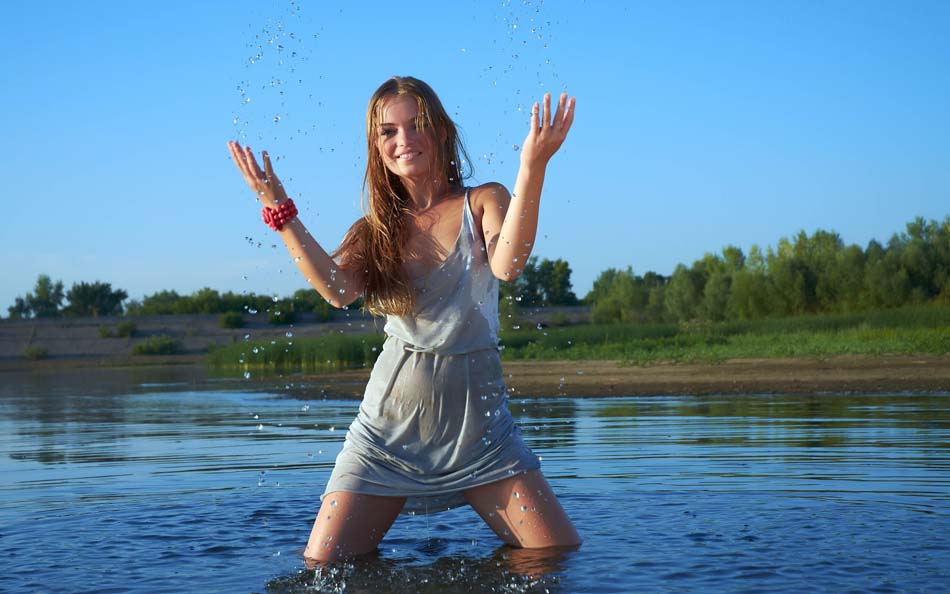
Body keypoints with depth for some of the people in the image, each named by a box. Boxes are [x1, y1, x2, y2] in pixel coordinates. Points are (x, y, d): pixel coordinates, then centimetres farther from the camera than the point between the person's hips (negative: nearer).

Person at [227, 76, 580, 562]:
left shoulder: (483, 202, 3)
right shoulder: (376, 230, 8)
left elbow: (507, 265, -20)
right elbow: (338, 289, -13)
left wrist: (532, 167, -29)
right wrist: (278, 209, -17)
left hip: (479, 422, -1)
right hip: (390, 425, 1)